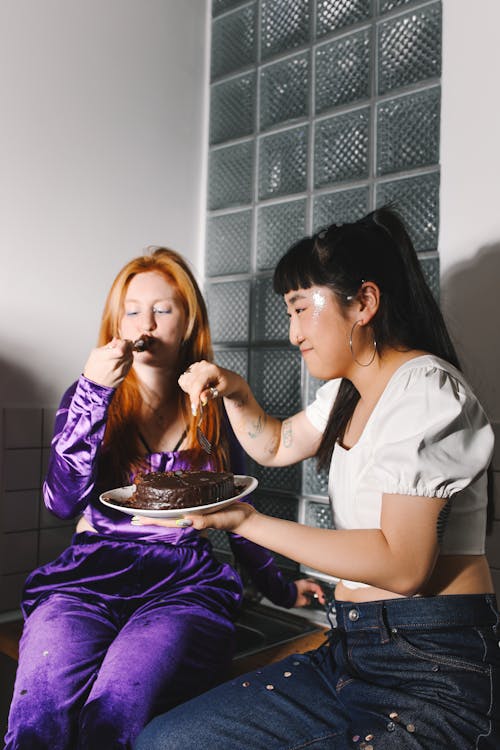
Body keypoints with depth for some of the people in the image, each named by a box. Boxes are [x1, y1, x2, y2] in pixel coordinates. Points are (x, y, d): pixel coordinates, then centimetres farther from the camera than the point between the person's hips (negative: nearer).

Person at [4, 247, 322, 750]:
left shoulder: (216, 408, 11)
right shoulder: (91, 397, 9)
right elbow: (63, 502, -6)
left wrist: (281, 590, 26)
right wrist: (94, 392, -13)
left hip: (187, 584, 0)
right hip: (92, 576, 1)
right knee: (42, 709, -30)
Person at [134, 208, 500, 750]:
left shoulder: (427, 387, -13)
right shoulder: (350, 391, 16)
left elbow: (402, 564, -21)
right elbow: (275, 446, 30)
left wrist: (246, 521, -18)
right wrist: (235, 392, 11)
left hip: (435, 673, -8)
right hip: (351, 652, 8)